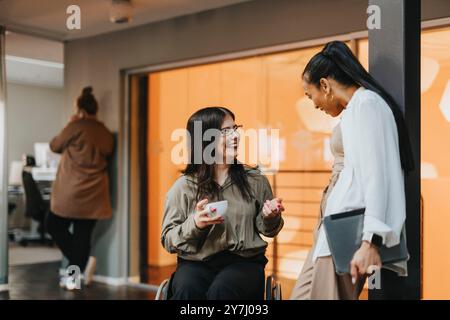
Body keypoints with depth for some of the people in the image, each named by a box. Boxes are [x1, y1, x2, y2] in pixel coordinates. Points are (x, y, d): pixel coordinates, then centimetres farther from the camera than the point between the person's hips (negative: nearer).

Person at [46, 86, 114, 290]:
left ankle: (82, 262, 0)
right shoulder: (106, 133, 7)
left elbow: (55, 146, 5)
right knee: (83, 234, 9)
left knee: (54, 226, 13)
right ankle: (75, 276, 12)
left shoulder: (76, 127, -9)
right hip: (94, 193, 5)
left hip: (72, 192, -5)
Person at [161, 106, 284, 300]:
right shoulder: (183, 187, 1)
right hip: (197, 262, 0)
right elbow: (168, 240, 3)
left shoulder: (255, 180, 7)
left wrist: (270, 217, -5)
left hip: (244, 261, 1)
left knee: (220, 290, -32)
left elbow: (267, 230, 18)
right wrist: (195, 224, -16)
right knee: (186, 289, -32)